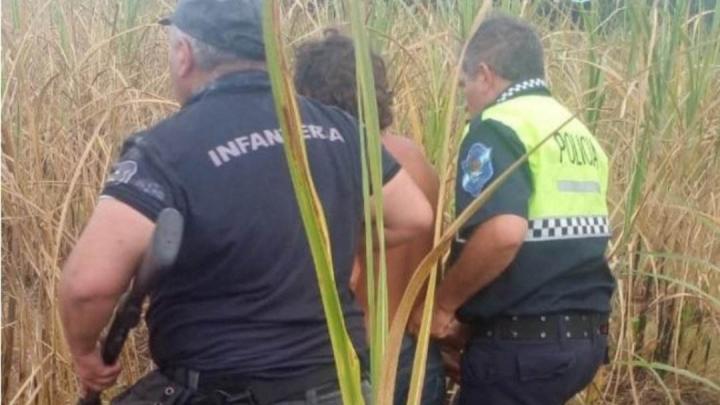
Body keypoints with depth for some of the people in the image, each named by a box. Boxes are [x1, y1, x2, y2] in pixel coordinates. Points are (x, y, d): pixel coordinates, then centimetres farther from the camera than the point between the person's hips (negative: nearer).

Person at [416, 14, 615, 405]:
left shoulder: (498, 127, -12)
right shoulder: (579, 132, 15)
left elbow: (503, 233, -29)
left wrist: (443, 304, -14)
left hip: (523, 343, -9)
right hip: (587, 336, 9)